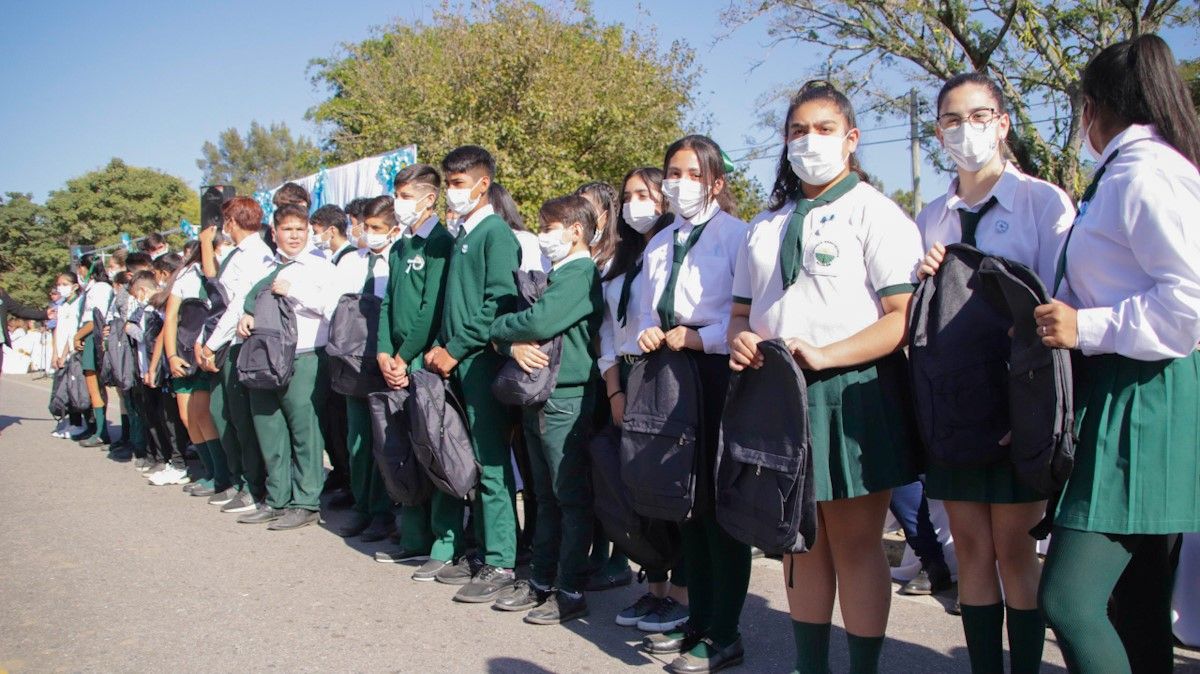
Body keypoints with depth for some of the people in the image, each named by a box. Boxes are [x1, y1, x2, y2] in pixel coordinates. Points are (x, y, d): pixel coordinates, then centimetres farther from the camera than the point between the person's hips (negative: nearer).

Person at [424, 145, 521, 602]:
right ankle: (482, 551, 20)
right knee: (472, 462, 11)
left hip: (483, 360, -8)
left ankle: (500, 563, 2)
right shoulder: (461, 236, 17)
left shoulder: (496, 233, -7)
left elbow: (500, 302, -16)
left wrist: (456, 349, -13)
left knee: (491, 463, -5)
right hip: (458, 363, 8)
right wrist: (440, 347, 9)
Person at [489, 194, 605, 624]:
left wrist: (500, 327, -3)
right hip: (537, 398, 9)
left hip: (567, 399, -9)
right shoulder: (552, 277, 18)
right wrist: (515, 345, -9)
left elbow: (539, 321, -22)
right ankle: (541, 581, 24)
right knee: (546, 497, 15)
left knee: (572, 498, -1)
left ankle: (571, 592, 6)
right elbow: (506, 330, 14)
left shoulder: (582, 273, -9)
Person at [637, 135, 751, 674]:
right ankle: (698, 619, 25)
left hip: (718, 372, -7)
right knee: (687, 501, 12)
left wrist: (698, 338, -16)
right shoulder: (659, 243, 18)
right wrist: (647, 334, 2)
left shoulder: (736, 234, -5)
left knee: (721, 503, -1)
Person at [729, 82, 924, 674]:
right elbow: (741, 308, 23)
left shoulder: (875, 213, -2)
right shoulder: (767, 223, 19)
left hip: (852, 394, -6)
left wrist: (824, 355, -23)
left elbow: (905, 317, -12)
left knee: (854, 546, 1)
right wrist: (740, 339, -1)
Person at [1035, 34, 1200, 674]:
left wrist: (1087, 328, -19)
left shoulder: (1141, 170, -12)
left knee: (1067, 599, -13)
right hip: (1124, 397, 11)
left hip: (1139, 399, -11)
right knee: (1135, 602, 15)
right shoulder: (1132, 169, 18)